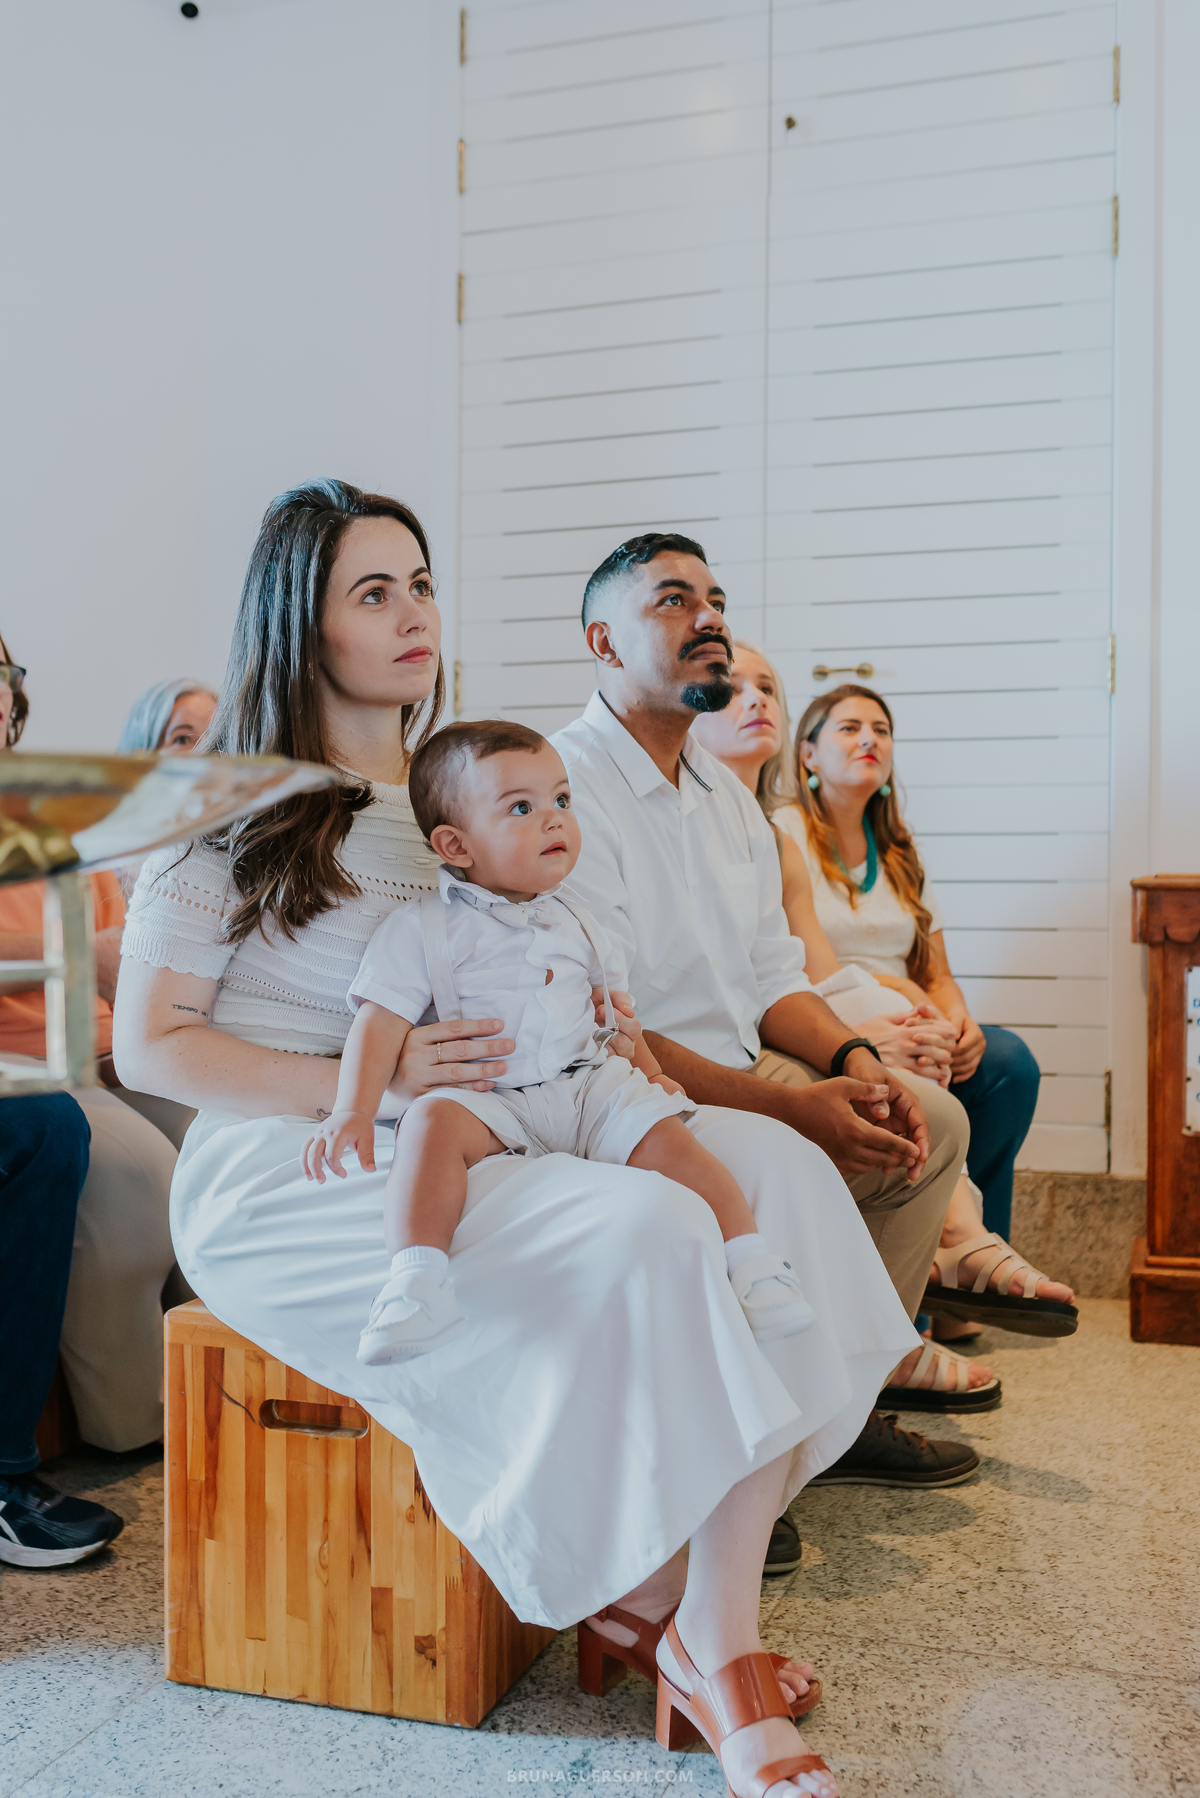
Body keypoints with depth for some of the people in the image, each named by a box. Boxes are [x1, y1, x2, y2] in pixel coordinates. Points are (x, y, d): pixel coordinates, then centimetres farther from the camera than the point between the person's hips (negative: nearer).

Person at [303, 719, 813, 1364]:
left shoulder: (571, 921, 17)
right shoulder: (422, 930, -1)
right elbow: (380, 1022, -8)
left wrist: (648, 1068, 22)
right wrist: (353, 1111, -21)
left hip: (591, 1082, 4)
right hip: (486, 1098, -4)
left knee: (663, 1134, -20)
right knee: (433, 1121, -35)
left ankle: (751, 1261, -14)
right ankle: (417, 1279, -43)